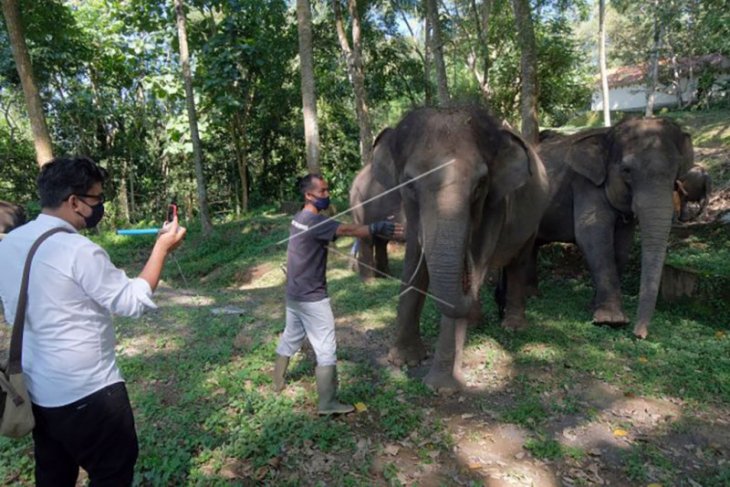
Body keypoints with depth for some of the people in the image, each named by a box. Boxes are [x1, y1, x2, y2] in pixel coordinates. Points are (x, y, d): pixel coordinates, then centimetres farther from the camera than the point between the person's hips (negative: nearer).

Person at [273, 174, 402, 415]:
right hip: (312, 297, -9)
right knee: (326, 350, 0)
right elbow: (348, 230, -23)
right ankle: (327, 403, 7)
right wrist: (379, 228, -21)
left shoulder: (299, 218, 10)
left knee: (290, 339, 23)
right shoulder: (315, 221, -20)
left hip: (294, 294, 9)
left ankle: (278, 381, 39)